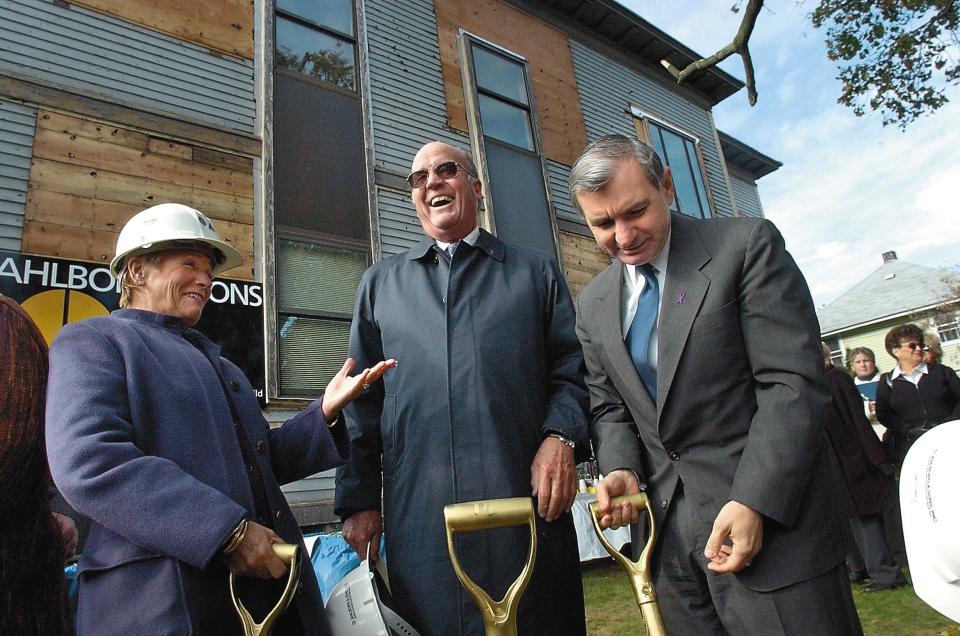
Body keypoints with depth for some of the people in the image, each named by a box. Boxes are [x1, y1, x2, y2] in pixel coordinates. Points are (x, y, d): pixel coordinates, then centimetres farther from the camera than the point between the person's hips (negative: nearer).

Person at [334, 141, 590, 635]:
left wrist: (560, 437, -10)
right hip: (417, 515, 1)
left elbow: (570, 371, 8)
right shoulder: (380, 284, 16)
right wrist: (359, 501, 7)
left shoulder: (536, 272, 13)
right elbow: (362, 401, 12)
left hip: (528, 503, 0)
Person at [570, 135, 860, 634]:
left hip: (770, 513, -4)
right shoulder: (593, 305, 7)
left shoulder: (747, 246, -8)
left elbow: (792, 382, -13)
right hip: (665, 526, 4)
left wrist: (753, 501, -19)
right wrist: (621, 468, -8)